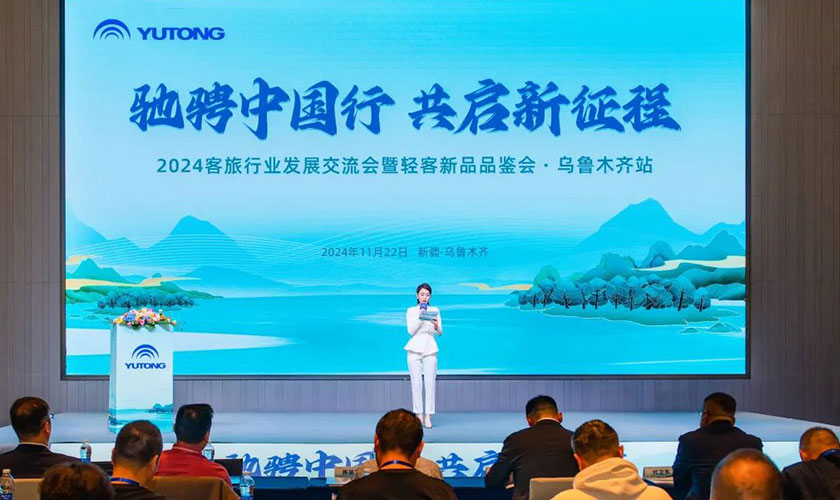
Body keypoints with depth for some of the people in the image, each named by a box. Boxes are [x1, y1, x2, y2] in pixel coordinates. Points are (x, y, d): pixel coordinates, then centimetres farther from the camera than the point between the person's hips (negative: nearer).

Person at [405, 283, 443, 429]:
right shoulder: (411, 311, 8)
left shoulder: (435, 311, 10)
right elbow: (411, 331, -3)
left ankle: (428, 417, -6)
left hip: (430, 349, 0)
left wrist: (436, 325, -19)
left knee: (430, 383, -8)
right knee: (416, 383, -3)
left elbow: (440, 333, 3)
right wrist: (420, 317, -14)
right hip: (415, 349, 0)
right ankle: (419, 415, 2)